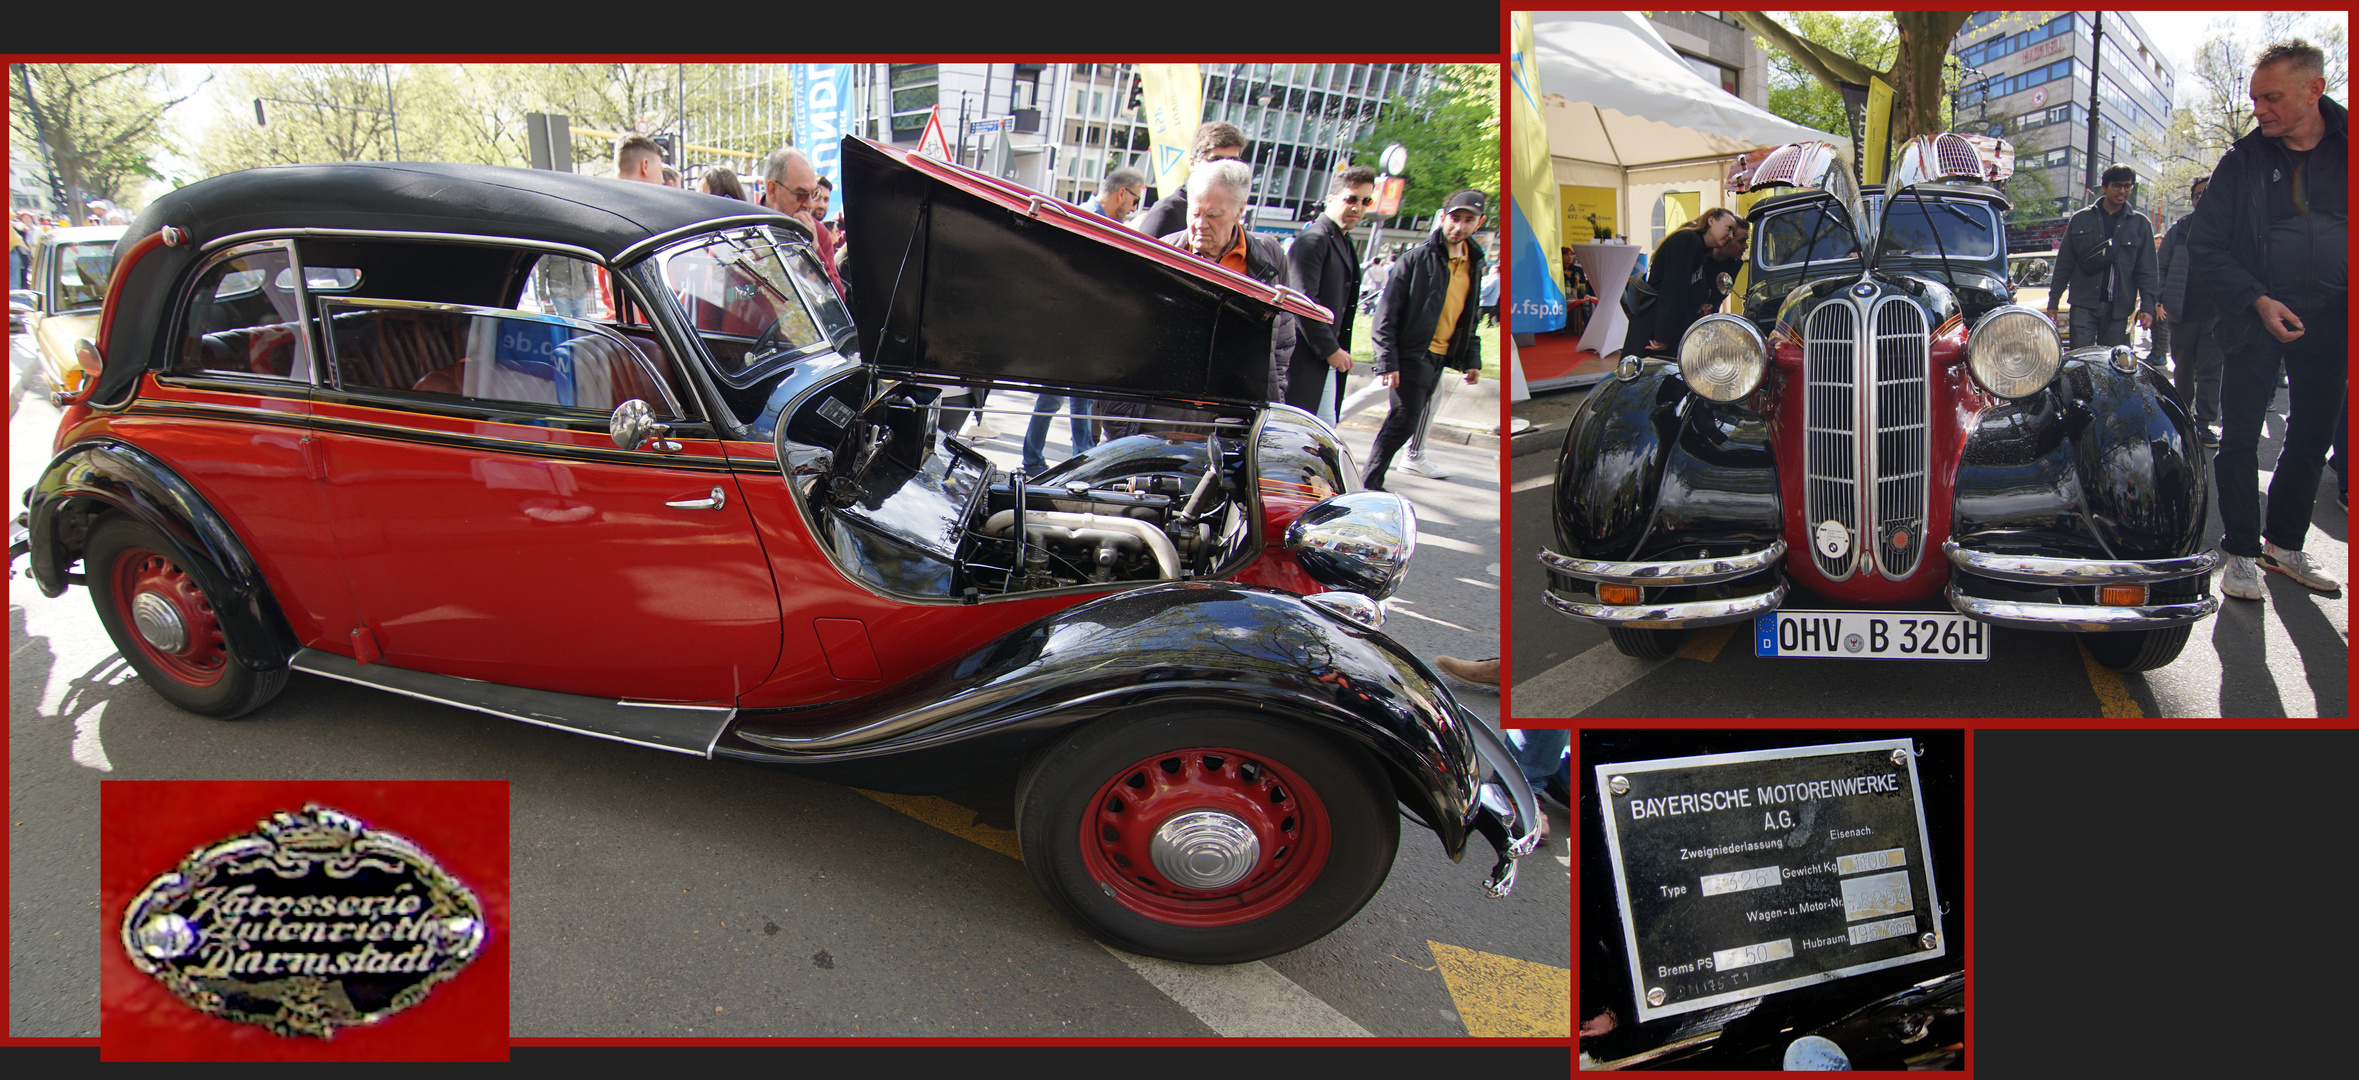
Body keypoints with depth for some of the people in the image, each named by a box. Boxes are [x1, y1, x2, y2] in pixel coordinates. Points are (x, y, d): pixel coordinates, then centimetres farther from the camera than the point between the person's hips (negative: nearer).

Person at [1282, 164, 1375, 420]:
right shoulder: (1313, 238, -12)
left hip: (1327, 359, 9)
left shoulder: (1345, 243, 18)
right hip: (1303, 358, -9)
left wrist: (1338, 349, 12)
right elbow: (1304, 301, -19)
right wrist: (1330, 350, -16)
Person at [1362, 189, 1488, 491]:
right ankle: (1370, 483, -1)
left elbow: (1469, 316, 22)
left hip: (1439, 358, 6)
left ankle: (1372, 482, 17)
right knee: (1403, 420, -11)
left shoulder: (1474, 263, 12)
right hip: (1411, 355, -6)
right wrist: (1387, 361, -17)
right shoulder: (1418, 257, -9)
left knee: (1403, 422, 9)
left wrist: (1472, 358, 12)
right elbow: (1387, 312, -11)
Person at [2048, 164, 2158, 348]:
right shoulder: (2081, 219, 9)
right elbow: (2064, 264, 10)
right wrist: (2053, 301, 7)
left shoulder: (2140, 223, 9)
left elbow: (2147, 270, 6)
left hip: (2119, 308, 1)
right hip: (2084, 304, -1)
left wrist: (2147, 306, -4)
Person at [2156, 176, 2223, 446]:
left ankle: (2204, 423, 2)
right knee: (2183, 370, 11)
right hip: (2182, 312, 1)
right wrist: (2158, 299, -4)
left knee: (2210, 371, -3)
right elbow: (2162, 269, 9)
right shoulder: (2178, 231, 8)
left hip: (2215, 314, -1)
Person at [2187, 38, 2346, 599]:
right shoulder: (2243, 159, -3)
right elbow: (2206, 244, -1)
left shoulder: (2344, 148, 0)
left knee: (2312, 437, 9)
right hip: (2255, 320, -2)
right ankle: (2241, 551, 7)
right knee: (2240, 437, -2)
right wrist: (2257, 300, -12)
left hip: (2327, 322, 2)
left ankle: (2284, 543, 24)